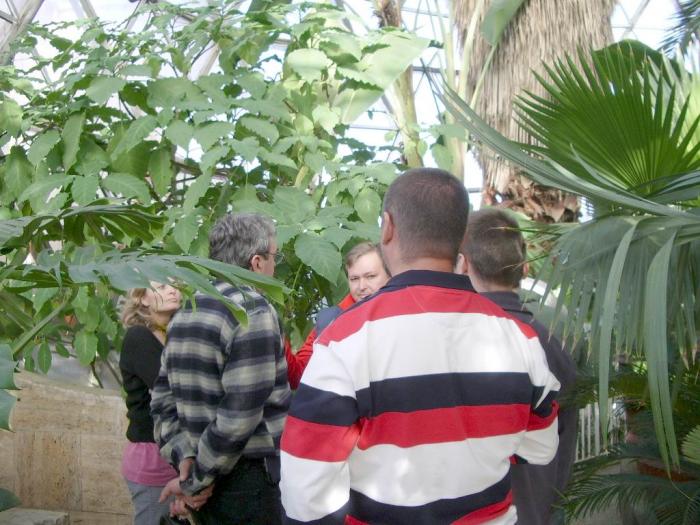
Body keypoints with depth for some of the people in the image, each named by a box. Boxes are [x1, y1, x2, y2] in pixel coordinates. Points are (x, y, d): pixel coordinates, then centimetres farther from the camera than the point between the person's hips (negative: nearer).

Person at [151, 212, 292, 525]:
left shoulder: (186, 311, 9)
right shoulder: (254, 311, -16)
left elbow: (163, 398, 6)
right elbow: (240, 414, -22)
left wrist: (185, 459, -3)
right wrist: (194, 482, -13)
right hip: (248, 485, -7)